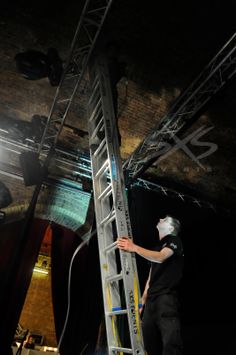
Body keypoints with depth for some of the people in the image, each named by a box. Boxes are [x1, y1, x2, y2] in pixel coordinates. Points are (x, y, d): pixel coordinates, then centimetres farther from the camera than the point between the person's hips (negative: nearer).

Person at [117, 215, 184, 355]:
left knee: (171, 341, -13)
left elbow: (160, 258, -21)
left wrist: (134, 248, -29)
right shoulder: (157, 248, 22)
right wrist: (143, 299, 15)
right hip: (152, 298, 8)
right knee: (148, 341, 10)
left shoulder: (174, 241, 0)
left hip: (167, 296, -8)